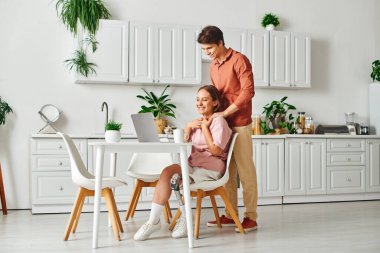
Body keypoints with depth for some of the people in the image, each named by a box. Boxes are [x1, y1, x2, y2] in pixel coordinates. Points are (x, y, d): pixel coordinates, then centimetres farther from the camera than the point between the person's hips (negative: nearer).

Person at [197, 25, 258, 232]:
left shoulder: (239, 60, -9)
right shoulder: (213, 66, 15)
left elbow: (248, 91, -17)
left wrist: (224, 113, -18)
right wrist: (212, 113, 7)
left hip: (239, 124, -7)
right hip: (222, 124, 7)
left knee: (245, 170, -4)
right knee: (227, 170, 8)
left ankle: (251, 217, 3)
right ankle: (231, 214, 16)